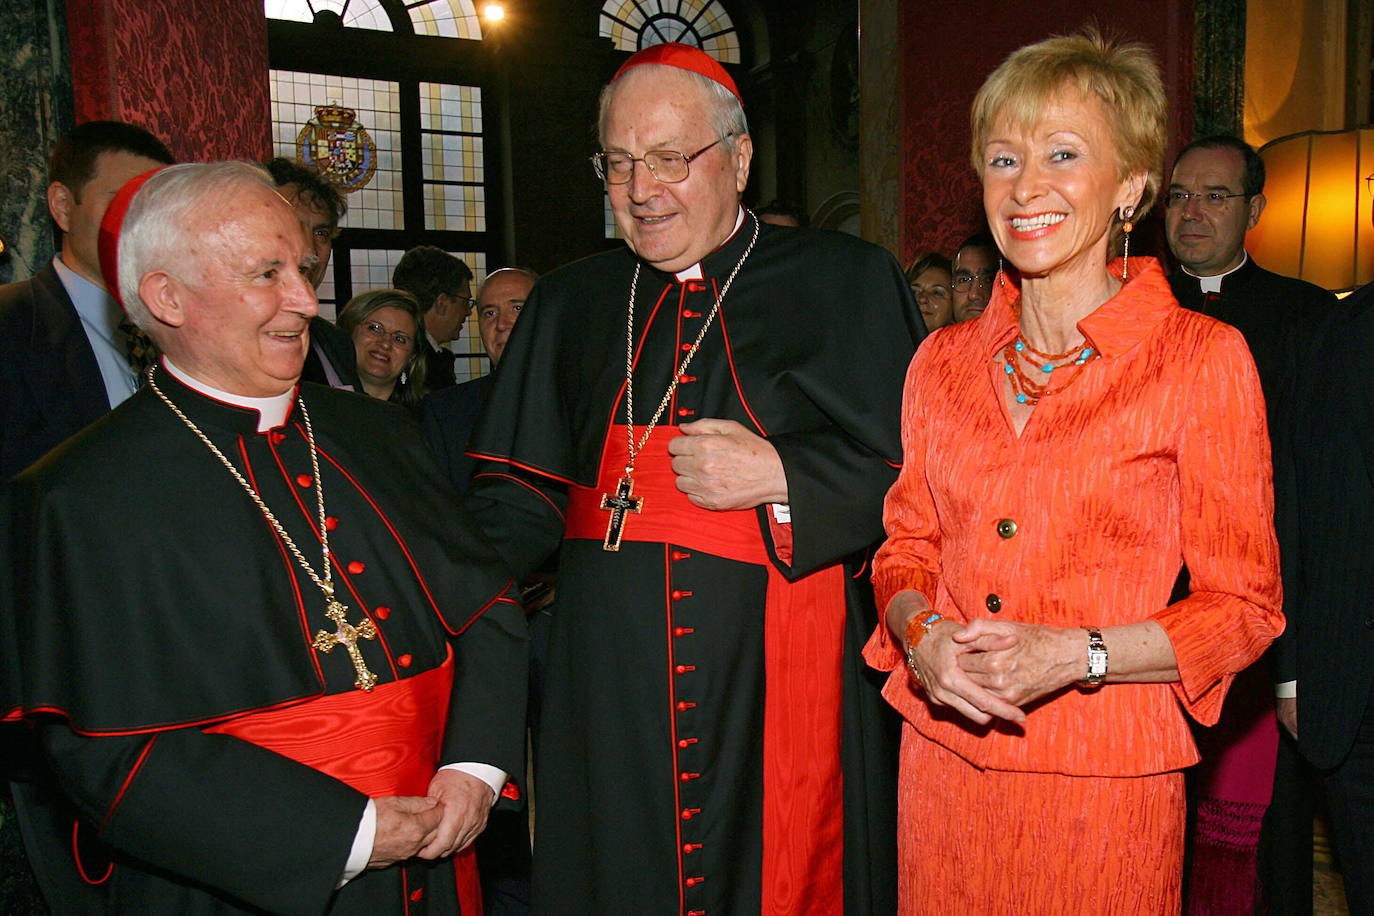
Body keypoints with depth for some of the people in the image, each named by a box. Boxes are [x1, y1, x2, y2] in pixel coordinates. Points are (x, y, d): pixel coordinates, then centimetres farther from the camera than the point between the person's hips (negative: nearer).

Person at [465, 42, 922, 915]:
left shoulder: (847, 284, 0)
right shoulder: (571, 302, 11)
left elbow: (917, 476, -4)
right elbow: (521, 495, 12)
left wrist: (780, 476, -16)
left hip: (782, 684, -3)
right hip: (612, 691, 3)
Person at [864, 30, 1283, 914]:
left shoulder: (1204, 358, -7)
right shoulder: (944, 360, 4)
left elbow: (1244, 606, -5)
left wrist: (1072, 654, -19)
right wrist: (921, 633, -10)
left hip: (1104, 770, -3)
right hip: (944, 757, 3)